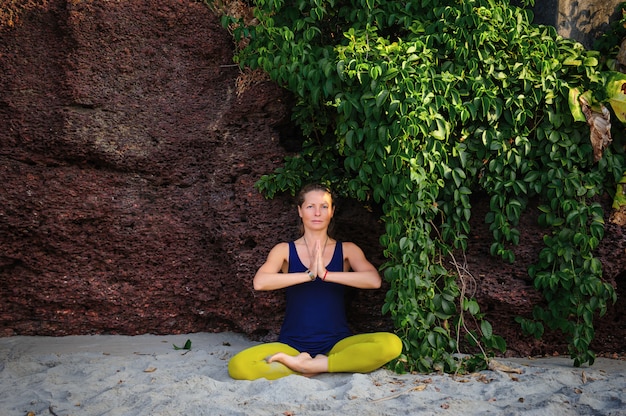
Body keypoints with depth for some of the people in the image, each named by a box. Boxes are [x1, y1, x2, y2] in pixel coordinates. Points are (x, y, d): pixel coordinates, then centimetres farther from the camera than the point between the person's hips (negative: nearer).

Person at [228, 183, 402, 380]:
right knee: (237, 366, -26)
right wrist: (309, 274, -20)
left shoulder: (346, 250, 6)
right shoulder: (285, 250, 4)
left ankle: (309, 365, -17)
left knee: (391, 343, -27)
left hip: (337, 344, 1)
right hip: (292, 345, -1)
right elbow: (259, 282, -16)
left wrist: (325, 274, -20)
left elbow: (374, 280, -14)